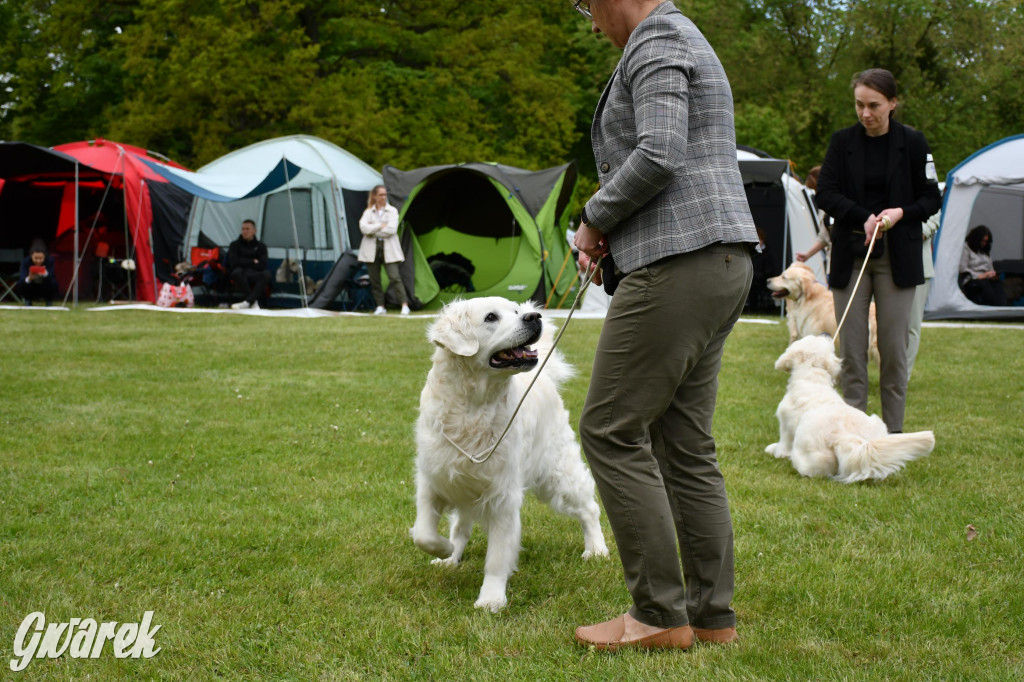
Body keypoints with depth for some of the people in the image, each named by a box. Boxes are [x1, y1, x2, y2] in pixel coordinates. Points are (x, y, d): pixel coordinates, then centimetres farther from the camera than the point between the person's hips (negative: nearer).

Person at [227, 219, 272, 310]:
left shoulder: (261, 246, 12)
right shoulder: (235, 245, 9)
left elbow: (262, 266, -2)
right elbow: (233, 263, -6)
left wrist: (244, 263, -6)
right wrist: (252, 262, -3)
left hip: (255, 277, 1)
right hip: (240, 276, -1)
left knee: (267, 274, -33)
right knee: (237, 272, -37)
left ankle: (247, 302, -41)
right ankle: (253, 302, -32)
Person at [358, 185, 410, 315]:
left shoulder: (392, 211, 4)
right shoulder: (368, 212, 8)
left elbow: (392, 229, -11)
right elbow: (363, 228, -10)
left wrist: (373, 229, -7)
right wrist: (380, 226, -14)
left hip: (389, 249, -2)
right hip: (371, 249, 2)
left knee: (394, 277, -12)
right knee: (374, 279, 5)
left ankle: (405, 305, -12)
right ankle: (380, 306, 15)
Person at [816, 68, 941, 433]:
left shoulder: (912, 142, 0)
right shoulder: (842, 141, 4)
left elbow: (931, 198, 4)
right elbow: (825, 194, 0)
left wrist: (901, 213, -15)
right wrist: (864, 218, -15)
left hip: (897, 256, -1)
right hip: (850, 255, 1)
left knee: (894, 347, -1)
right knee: (850, 347, 0)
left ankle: (893, 431, 8)